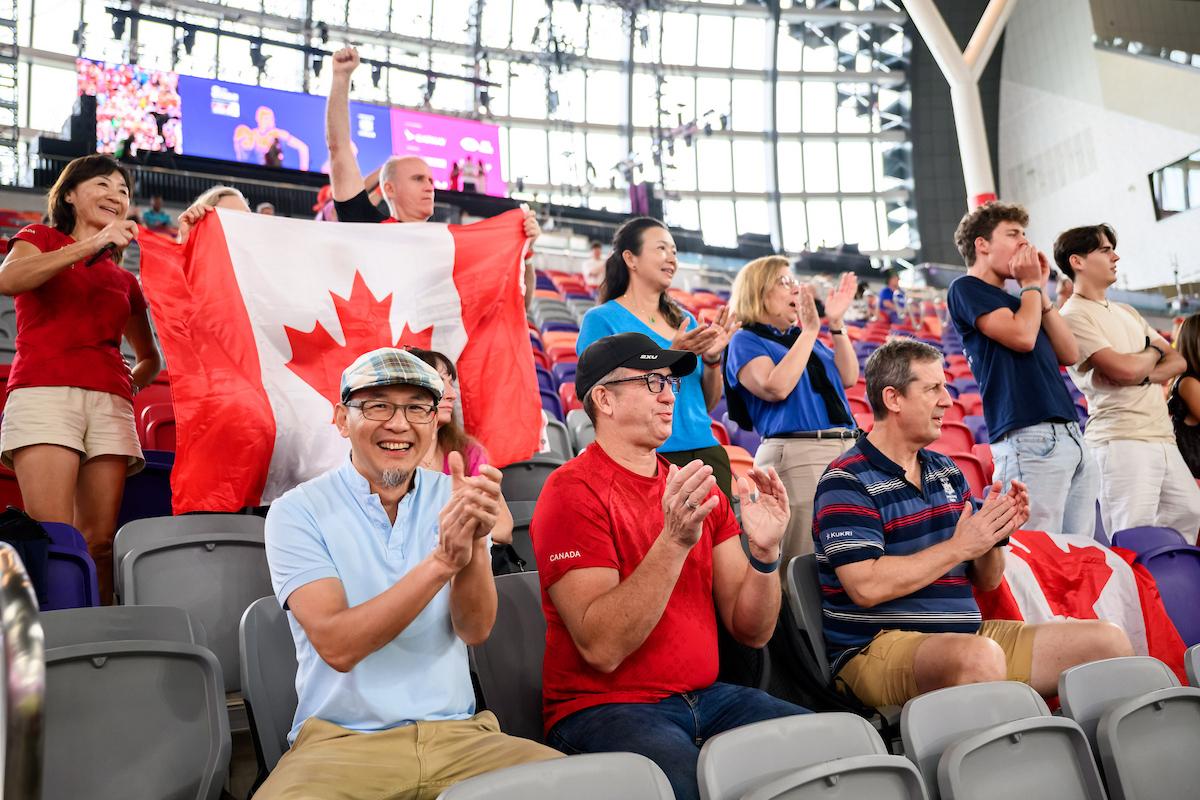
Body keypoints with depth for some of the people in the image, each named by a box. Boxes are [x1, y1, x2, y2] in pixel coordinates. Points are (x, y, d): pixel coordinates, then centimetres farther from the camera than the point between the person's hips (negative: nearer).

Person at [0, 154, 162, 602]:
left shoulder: (124, 279, 26)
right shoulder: (41, 238, 16)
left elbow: (150, 357, 34)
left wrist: (131, 382, 13)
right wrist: (91, 245, -13)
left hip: (110, 402, 4)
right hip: (45, 393, -4)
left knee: (100, 540, -7)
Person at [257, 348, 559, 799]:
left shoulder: (454, 497, 5)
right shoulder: (297, 513, -4)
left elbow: (475, 630, -6)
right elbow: (337, 646, -16)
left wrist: (473, 546, -26)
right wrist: (441, 560, -27)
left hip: (457, 735, 2)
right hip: (342, 743, -2)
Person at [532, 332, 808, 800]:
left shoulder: (698, 487, 10)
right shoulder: (572, 492, -9)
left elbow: (751, 631, 5)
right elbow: (601, 648, -20)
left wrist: (764, 551, -13)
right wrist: (674, 541, -27)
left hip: (704, 697, 6)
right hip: (603, 707, -6)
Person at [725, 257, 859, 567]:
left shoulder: (802, 336, 21)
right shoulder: (746, 341, 2)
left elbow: (848, 378, 13)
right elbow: (776, 388, -16)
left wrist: (836, 325, 5)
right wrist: (809, 330, -12)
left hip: (846, 449, 7)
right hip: (795, 455, -7)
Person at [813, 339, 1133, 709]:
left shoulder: (946, 471, 16)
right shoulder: (847, 480, -9)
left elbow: (986, 582, 18)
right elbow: (866, 587, -22)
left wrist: (996, 536, -5)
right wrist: (959, 547, -15)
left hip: (967, 632, 8)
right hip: (877, 647, -8)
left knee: (1109, 641, 0)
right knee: (980, 656, -38)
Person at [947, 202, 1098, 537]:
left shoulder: (1012, 300, 26)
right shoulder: (966, 289, 2)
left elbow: (1069, 354, 18)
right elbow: (1022, 336, -13)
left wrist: (1041, 292, 15)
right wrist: (1031, 284, 5)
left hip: (1072, 434, 9)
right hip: (1029, 437, -9)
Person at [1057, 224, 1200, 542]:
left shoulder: (1126, 311, 21)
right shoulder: (1074, 316, -7)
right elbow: (1126, 369, -18)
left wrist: (1140, 376, -7)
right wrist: (1154, 351, 5)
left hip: (1163, 438, 9)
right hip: (1122, 441, -9)